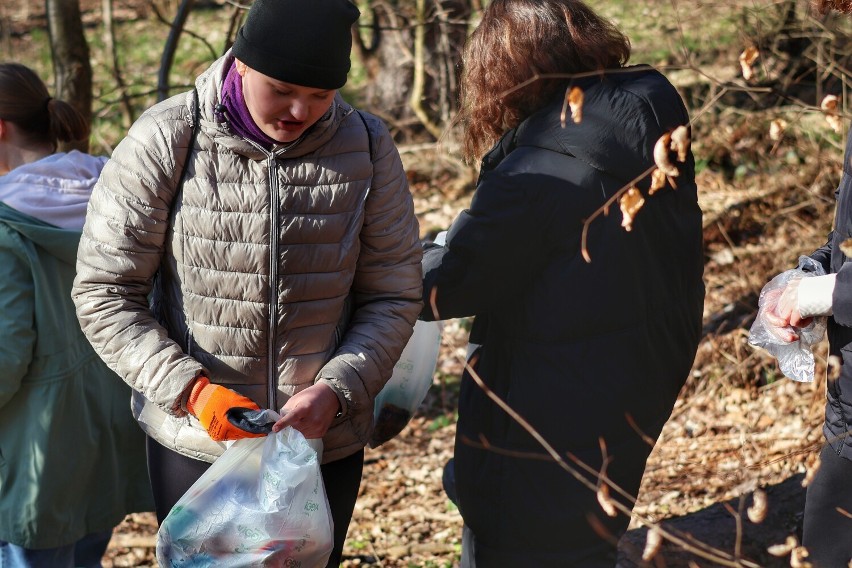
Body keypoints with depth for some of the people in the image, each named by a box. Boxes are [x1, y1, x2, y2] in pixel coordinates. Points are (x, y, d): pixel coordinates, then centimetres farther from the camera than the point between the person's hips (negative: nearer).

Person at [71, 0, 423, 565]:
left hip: (326, 445, 2)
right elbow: (103, 291, -10)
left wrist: (336, 389, -18)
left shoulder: (368, 147, -6)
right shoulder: (164, 141, -13)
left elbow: (393, 296, -1)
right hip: (195, 443, -2)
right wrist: (188, 388, -22)